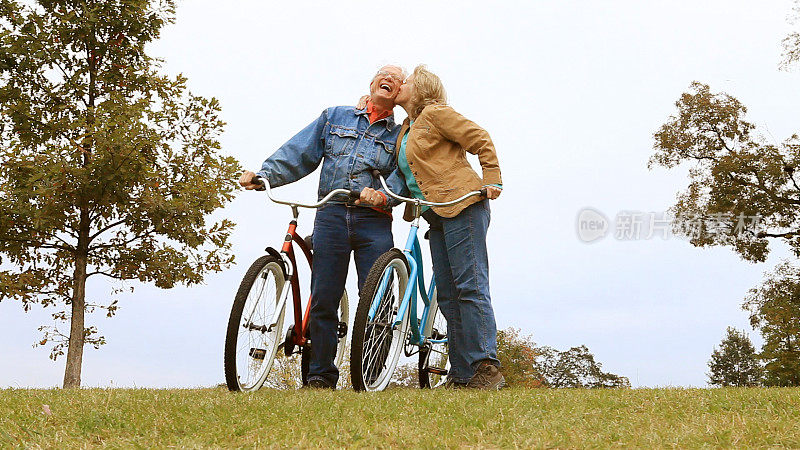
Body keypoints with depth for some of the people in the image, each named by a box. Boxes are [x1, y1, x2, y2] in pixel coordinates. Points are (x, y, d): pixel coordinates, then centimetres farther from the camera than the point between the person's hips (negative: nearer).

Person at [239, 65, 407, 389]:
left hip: (374, 222, 0)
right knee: (323, 300, -2)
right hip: (331, 216, 1)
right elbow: (298, 153, 11)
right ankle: (321, 376, 8)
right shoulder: (335, 117, 18)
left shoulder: (400, 136, 16)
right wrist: (262, 175, -2)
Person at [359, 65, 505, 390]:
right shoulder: (406, 131, 24)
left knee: (470, 286, -12)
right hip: (437, 217, 9)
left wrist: (492, 181, -10)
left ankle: (486, 369, -12)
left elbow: (481, 140, -4)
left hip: (463, 207, -9)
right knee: (448, 296, 5)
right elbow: (406, 177, 26)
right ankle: (462, 374, 7)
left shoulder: (435, 113, 0)